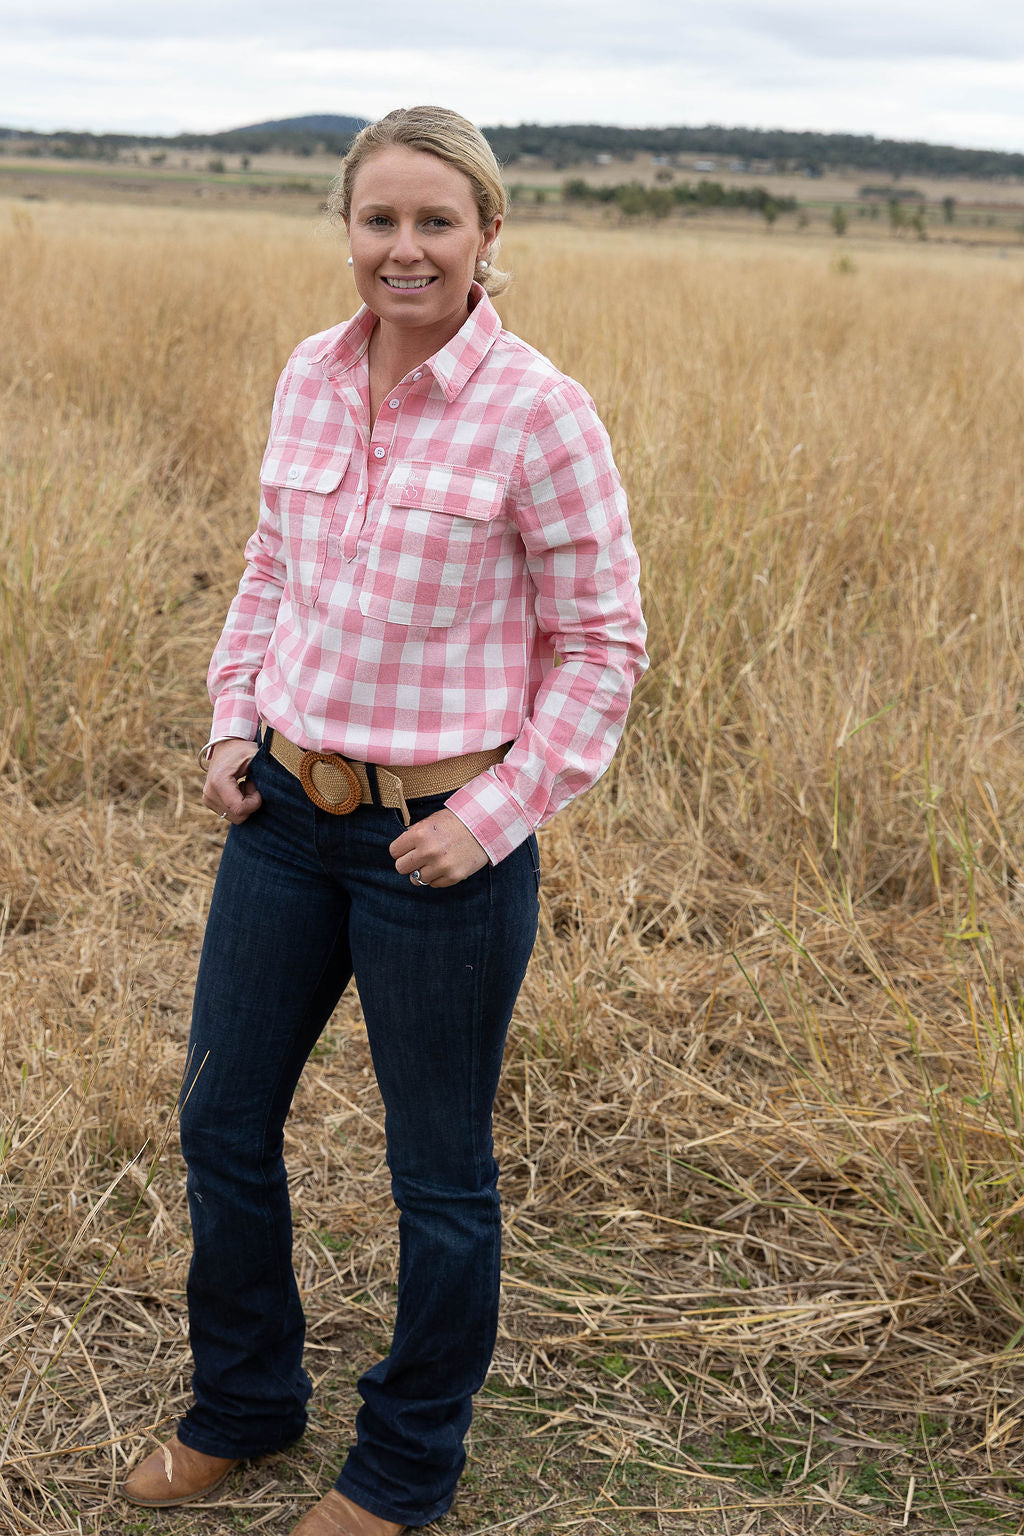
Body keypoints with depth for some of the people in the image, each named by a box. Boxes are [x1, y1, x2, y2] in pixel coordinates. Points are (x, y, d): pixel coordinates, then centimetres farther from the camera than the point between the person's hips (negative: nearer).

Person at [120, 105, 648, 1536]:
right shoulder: (309, 377, 3)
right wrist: (234, 720, 6)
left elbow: (602, 642, -9)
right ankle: (244, 1403, 43)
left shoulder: (539, 411, -14)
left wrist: (499, 812, -15)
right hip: (286, 812, 6)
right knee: (222, 1121, 17)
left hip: (442, 839, -6)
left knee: (438, 1172, 11)